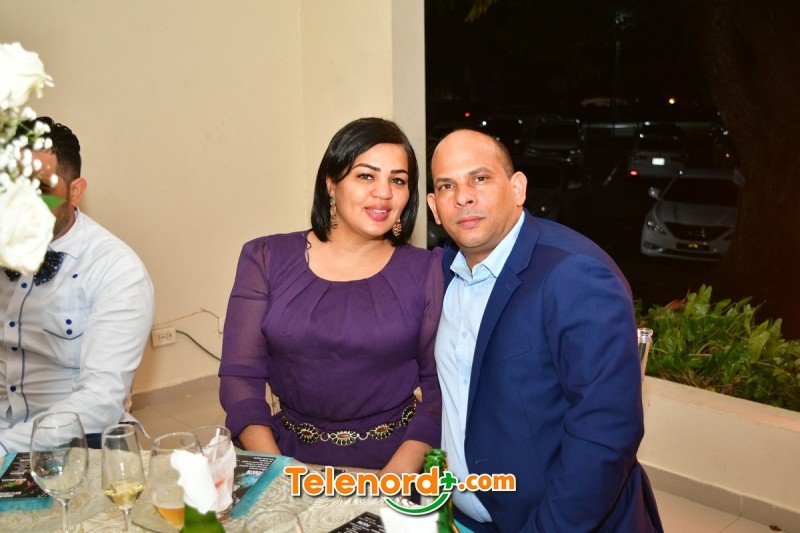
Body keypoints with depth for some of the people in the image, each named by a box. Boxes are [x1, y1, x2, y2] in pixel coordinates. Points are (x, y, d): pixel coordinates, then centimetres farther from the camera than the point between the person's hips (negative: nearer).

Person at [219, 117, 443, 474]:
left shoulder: (428, 271, 2)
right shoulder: (265, 259, 3)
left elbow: (441, 384, 0)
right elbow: (240, 376, 1)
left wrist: (398, 473, -14)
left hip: (395, 455, -1)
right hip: (292, 455, 1)